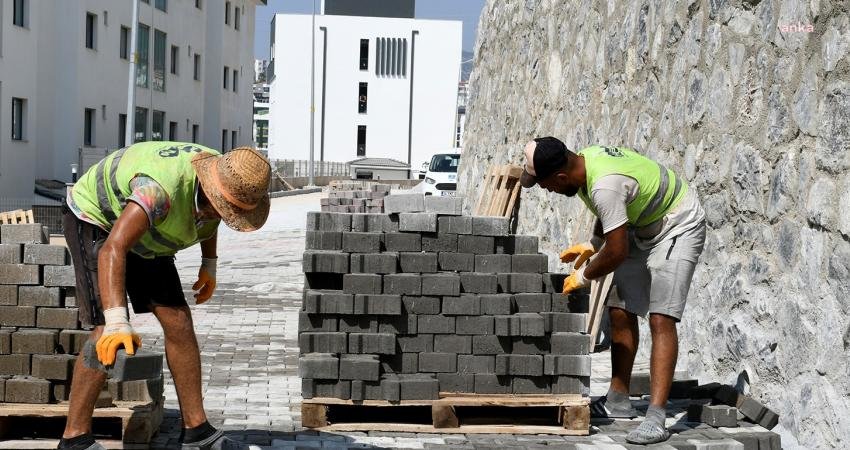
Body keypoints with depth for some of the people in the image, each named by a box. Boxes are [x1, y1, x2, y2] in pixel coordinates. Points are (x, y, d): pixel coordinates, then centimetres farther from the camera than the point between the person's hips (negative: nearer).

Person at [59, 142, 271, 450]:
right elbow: (112, 250, -50)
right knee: (109, 334, -20)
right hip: (95, 221, -8)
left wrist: (209, 263, 8)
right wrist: (116, 323, -58)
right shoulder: (163, 189, -42)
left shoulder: (226, 176, -16)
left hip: (141, 233, 8)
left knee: (178, 322, -1)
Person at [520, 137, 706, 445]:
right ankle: (618, 401, 18)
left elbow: (617, 252, -29)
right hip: (643, 227, 10)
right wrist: (591, 245, 4)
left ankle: (655, 418, -25)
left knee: (661, 319, -20)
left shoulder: (605, 186, -36)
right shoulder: (584, 160, -7)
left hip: (679, 228, -10)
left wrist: (583, 276, -13)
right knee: (620, 312, 8)